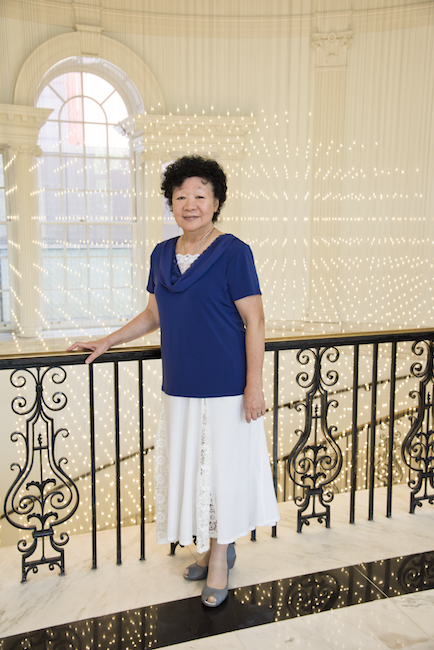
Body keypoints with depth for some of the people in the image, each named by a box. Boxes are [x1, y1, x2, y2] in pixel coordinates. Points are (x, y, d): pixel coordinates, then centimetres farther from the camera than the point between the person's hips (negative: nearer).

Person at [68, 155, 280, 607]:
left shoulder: (232, 253, -10)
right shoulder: (163, 255, 8)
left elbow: (254, 321, -10)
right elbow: (153, 316, 18)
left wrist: (254, 385, -14)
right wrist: (107, 342, 14)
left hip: (225, 387, -6)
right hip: (180, 386, 6)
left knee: (223, 468, 5)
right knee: (189, 468, 14)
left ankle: (220, 554, 26)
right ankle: (211, 548, 34)